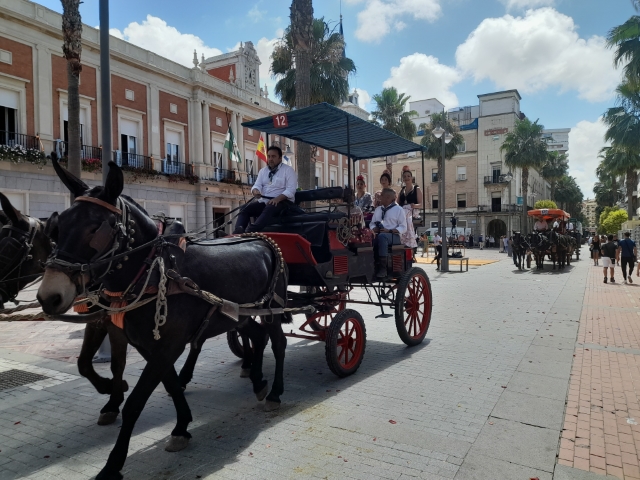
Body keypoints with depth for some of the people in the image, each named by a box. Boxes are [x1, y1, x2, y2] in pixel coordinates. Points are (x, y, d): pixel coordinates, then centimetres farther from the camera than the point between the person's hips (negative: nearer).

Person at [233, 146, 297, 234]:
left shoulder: (288, 170, 2)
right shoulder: (263, 171, 20)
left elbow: (290, 190, -10)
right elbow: (257, 185, 8)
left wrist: (278, 199, -27)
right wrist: (255, 191, -18)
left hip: (282, 201, -6)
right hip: (264, 201, 6)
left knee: (269, 209, -38)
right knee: (246, 208, -18)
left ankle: (251, 231, -60)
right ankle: (239, 231, -42)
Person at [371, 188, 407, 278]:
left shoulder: (398, 209, 5)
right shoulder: (378, 209, 22)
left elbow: (403, 227, -2)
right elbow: (372, 223, 21)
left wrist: (389, 231, -17)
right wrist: (374, 228, -4)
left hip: (394, 236, -5)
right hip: (378, 235, 5)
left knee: (382, 236, -39)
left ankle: (383, 268, -40)